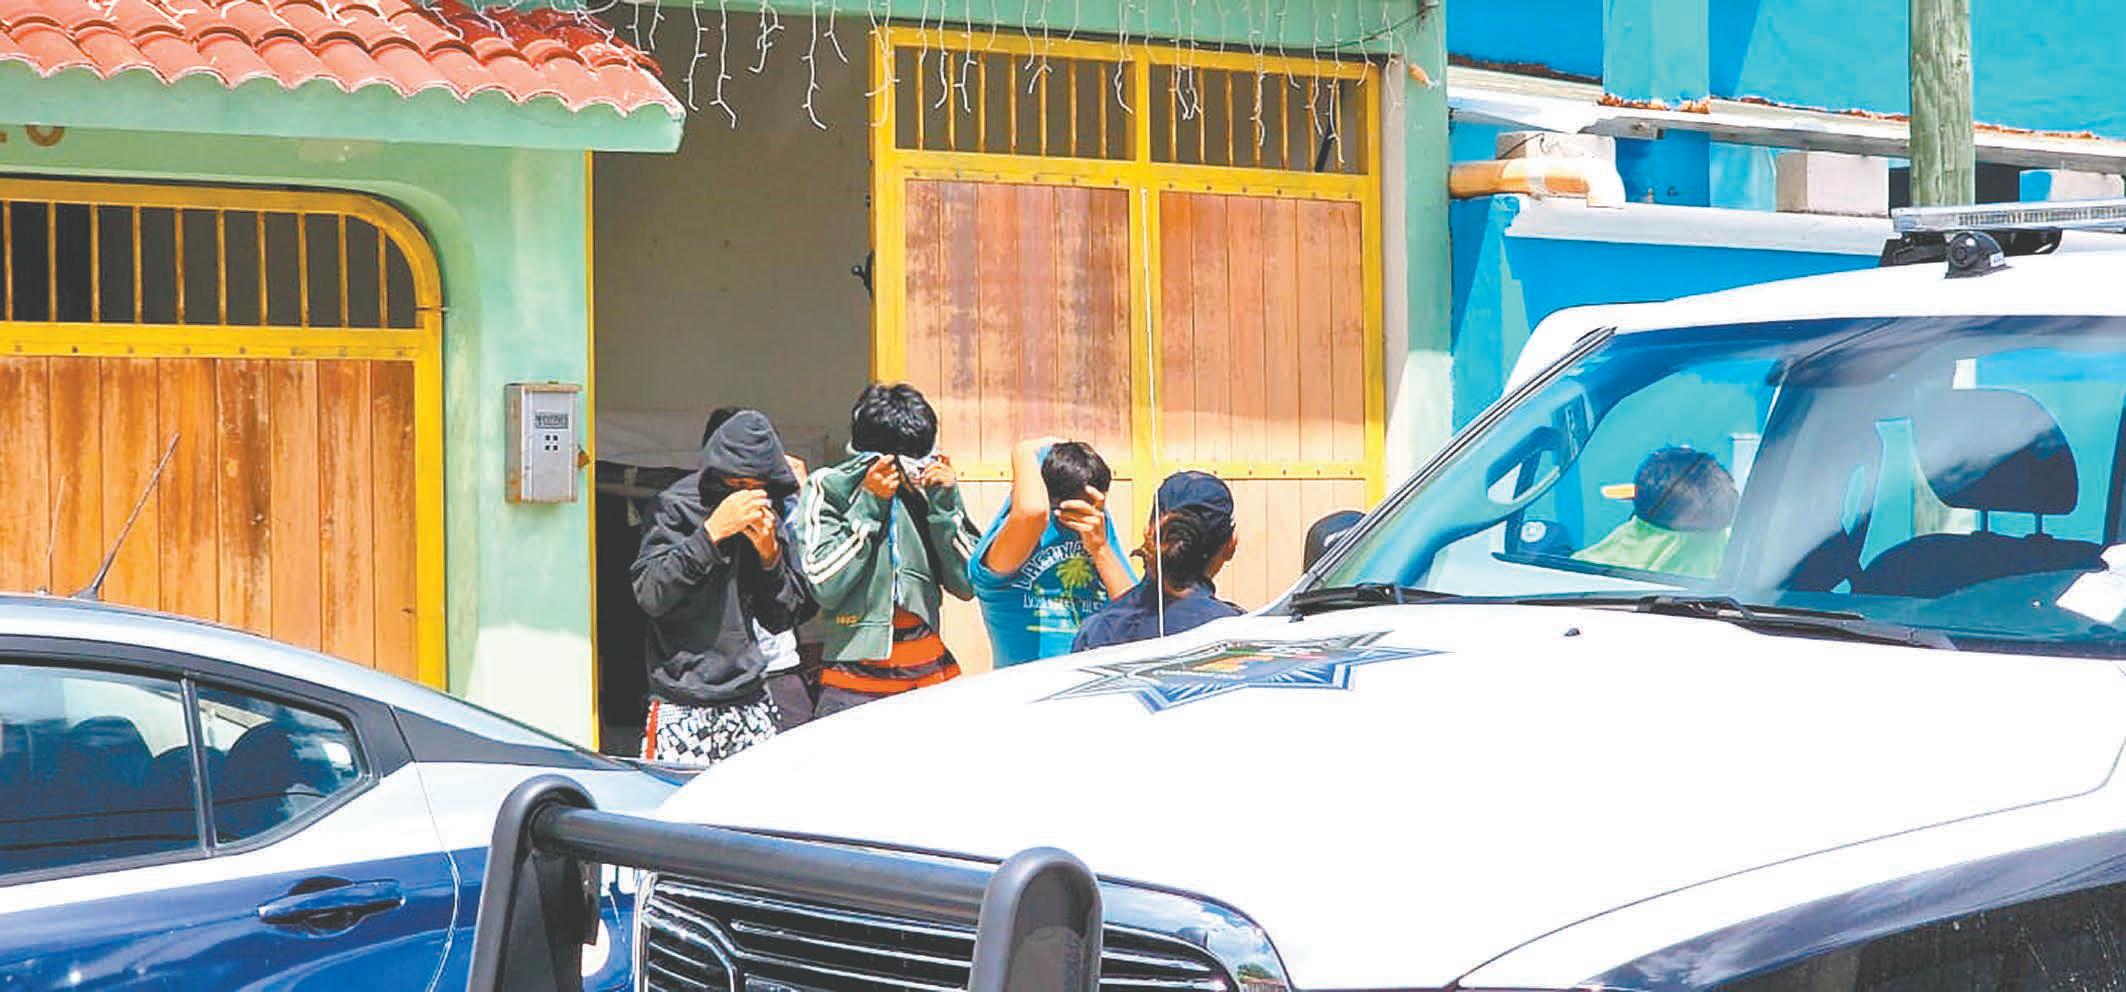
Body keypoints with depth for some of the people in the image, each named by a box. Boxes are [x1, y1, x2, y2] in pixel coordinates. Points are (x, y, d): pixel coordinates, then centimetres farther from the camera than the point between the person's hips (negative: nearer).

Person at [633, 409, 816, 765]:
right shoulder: (676, 509, -2)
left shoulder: (769, 522, 11)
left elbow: (783, 621, 11)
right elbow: (650, 595, -15)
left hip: (751, 704, 4)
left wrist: (770, 554, -4)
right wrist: (711, 533, -18)